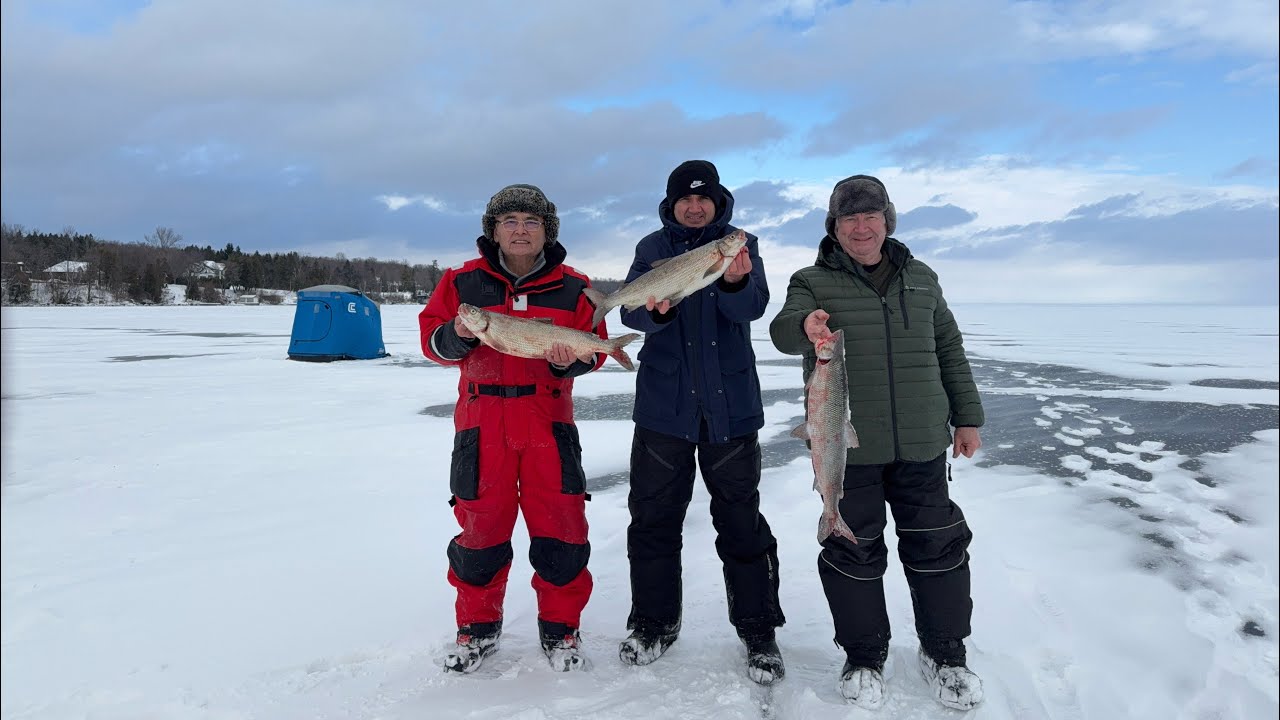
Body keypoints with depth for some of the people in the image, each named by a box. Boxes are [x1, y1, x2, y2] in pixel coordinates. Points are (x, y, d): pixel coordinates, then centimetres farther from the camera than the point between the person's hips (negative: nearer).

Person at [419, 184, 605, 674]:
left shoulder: (573, 288, 4)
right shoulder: (464, 281, 4)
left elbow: (595, 348, 6)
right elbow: (432, 338, 5)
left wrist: (571, 357, -16)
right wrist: (458, 335, -16)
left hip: (549, 422, 0)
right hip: (482, 423, 0)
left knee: (561, 530, 2)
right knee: (480, 527, 7)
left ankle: (560, 629, 22)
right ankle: (478, 628, 28)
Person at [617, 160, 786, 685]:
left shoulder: (740, 245, 4)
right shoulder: (651, 249, 7)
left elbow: (752, 307, -12)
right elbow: (630, 312, -6)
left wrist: (734, 282, -35)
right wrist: (654, 310, -29)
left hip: (730, 404, -1)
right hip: (664, 404, 2)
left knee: (741, 520, 4)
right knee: (653, 517, 7)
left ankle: (758, 632, 18)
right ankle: (654, 623, 24)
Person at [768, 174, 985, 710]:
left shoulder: (920, 278, 12)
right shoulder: (813, 282, 1)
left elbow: (949, 349, 17)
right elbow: (782, 328, -19)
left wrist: (966, 416, 14)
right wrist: (804, 325, -42)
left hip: (922, 444, 3)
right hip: (848, 446, -2)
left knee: (936, 545, 9)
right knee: (853, 551, 6)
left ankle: (945, 653, 29)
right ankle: (864, 657, 25)